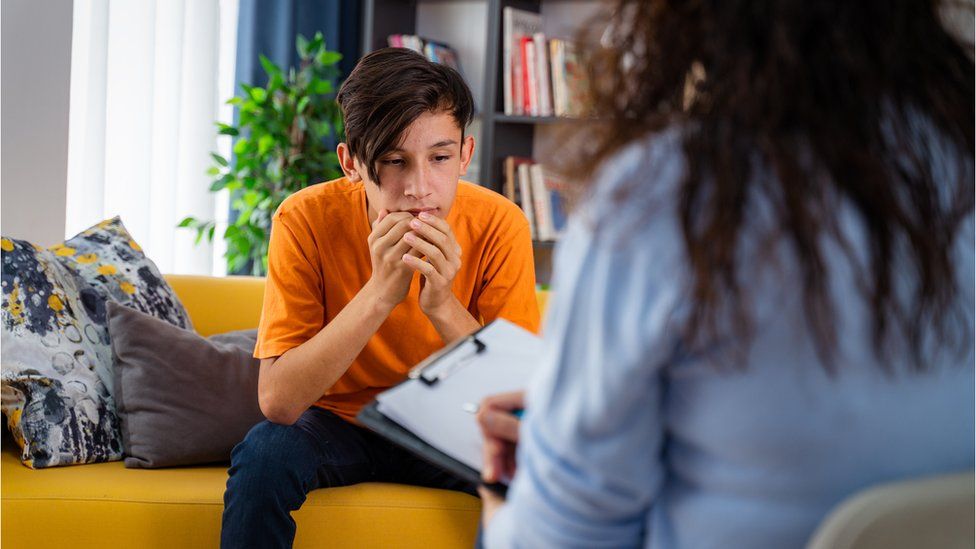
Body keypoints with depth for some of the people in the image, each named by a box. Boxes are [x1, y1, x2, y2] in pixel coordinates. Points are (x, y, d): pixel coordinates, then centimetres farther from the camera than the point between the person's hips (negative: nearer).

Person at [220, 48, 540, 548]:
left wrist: (444, 308, -36)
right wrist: (379, 293, -37)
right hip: (336, 421, 0)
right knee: (264, 453, -30)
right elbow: (277, 402, -27)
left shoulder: (498, 225, -18)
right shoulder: (305, 220, -21)